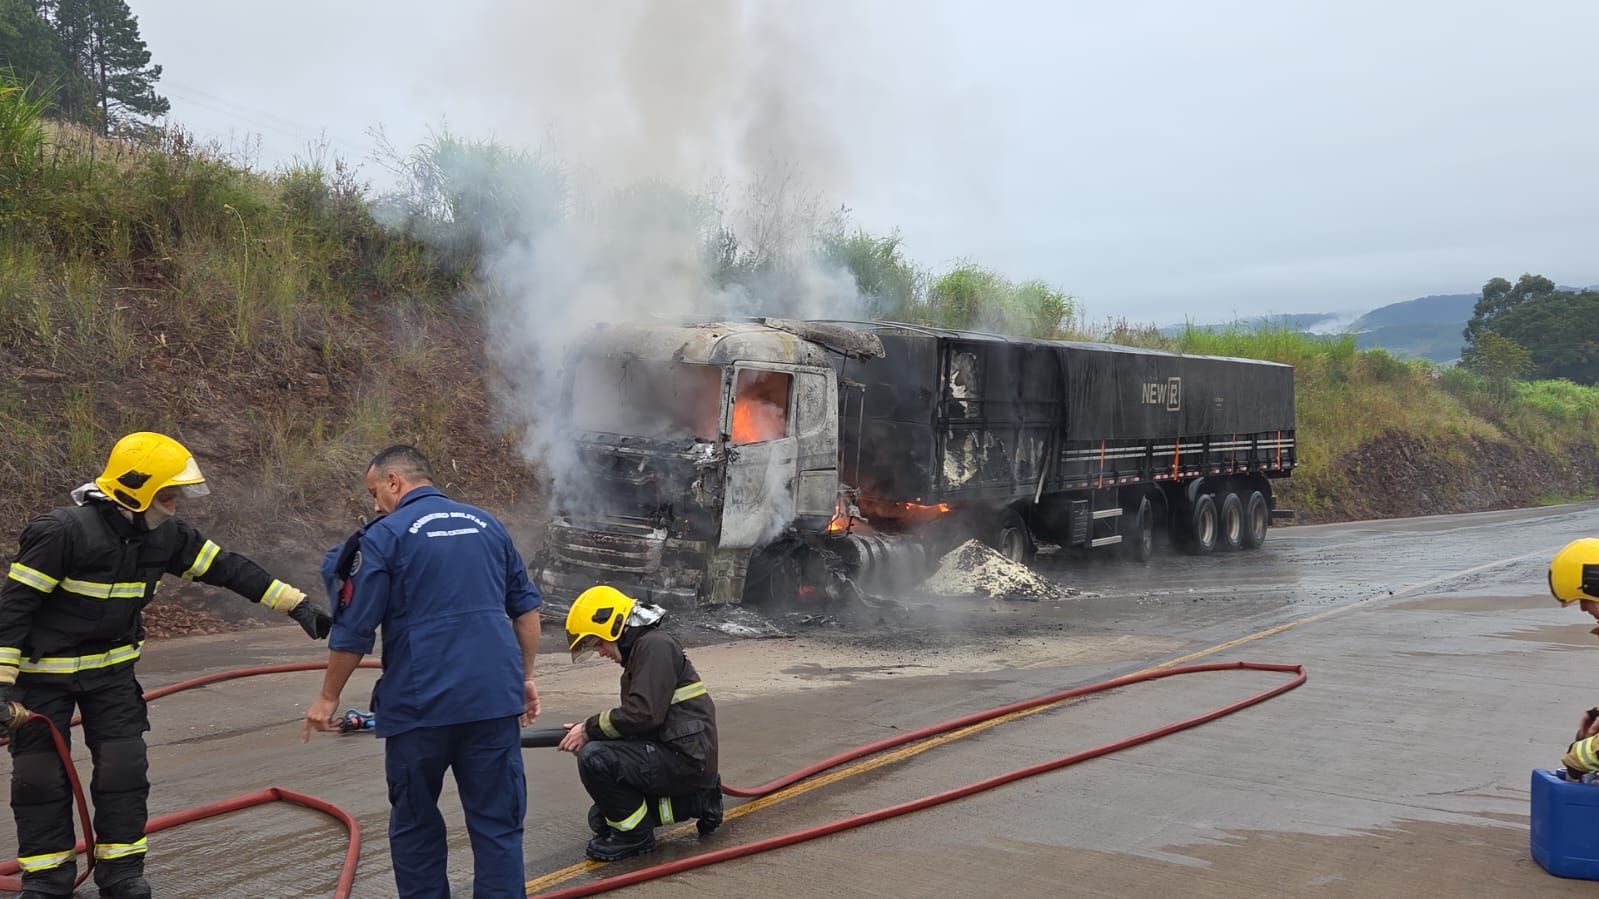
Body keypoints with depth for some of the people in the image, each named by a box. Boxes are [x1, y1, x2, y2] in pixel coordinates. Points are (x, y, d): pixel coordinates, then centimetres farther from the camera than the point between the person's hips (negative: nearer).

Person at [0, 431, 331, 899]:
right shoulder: (63, 531, -25)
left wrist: (298, 604, -6)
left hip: (112, 668, 5)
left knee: (124, 769, 1)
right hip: (45, 672, -5)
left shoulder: (166, 534, -7)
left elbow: (228, 568, -3)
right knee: (40, 775, 2)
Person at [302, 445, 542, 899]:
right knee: (498, 823, 7)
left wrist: (329, 697, 8)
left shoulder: (385, 535, -3)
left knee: (416, 824, 14)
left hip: (420, 703, -3)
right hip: (494, 698, 4)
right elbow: (526, 608, 15)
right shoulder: (487, 525, 13)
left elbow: (354, 630, -3)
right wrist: (525, 677, 22)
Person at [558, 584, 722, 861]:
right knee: (601, 819, 16)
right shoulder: (640, 648, 18)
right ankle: (697, 802, 16)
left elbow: (643, 714, -24)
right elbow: (636, 718, 18)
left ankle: (635, 834, -6)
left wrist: (590, 728, -12)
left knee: (594, 758, -24)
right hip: (676, 755, 11)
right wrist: (590, 730, 4)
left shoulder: (655, 646, -14)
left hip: (687, 760, -11)